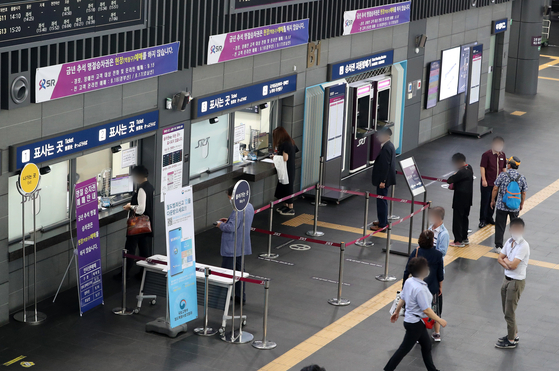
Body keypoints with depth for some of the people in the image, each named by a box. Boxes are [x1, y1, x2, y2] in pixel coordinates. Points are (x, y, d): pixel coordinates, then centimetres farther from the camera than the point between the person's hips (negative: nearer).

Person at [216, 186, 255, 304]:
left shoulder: (238, 210, -25)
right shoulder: (249, 207, 5)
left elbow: (232, 227, -28)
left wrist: (221, 225, -11)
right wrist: (229, 220, 12)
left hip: (231, 248, -9)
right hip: (242, 246, 9)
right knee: (239, 270, 18)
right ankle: (240, 296, 25)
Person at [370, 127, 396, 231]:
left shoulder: (386, 148, -21)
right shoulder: (389, 145, 10)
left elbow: (385, 165, -23)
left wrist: (382, 181, -22)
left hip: (383, 179, -10)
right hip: (384, 178, 10)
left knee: (381, 201, -3)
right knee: (382, 200, 20)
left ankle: (382, 224, 2)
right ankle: (383, 221, 31)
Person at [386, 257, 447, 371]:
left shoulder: (408, 282, -5)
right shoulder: (420, 289, -31)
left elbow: (402, 298, 7)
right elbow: (426, 310, -27)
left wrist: (397, 312, 22)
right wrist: (440, 321, -15)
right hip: (415, 324, -9)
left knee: (426, 345, 22)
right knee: (404, 349, 5)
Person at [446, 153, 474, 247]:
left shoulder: (462, 172, -24)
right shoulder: (469, 168, 6)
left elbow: (450, 180, -23)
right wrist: (454, 185, 0)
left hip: (460, 199, -10)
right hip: (468, 198, 10)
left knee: (457, 219, 0)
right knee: (464, 218, 19)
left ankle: (459, 241, 6)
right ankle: (465, 238, 29)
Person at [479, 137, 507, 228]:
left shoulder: (502, 155, 6)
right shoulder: (487, 154, -13)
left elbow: (504, 168, 15)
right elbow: (482, 167, -14)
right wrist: (484, 180, -17)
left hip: (497, 183, 6)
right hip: (487, 184, -6)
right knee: (485, 202, 2)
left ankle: (489, 218, 29)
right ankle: (482, 220, 12)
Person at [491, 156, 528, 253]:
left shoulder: (502, 175, -11)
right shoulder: (522, 178, -4)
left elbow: (495, 189, -6)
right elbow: (523, 193, 3)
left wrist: (493, 200, 8)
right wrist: (521, 204, 18)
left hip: (501, 206, -2)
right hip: (515, 207, 2)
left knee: (500, 227, 6)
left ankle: (498, 246, 7)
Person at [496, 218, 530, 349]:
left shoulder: (523, 246, -21)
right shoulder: (510, 241, 4)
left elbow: (513, 265, -25)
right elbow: (500, 258, 7)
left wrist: (505, 259, -5)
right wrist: (507, 264, -13)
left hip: (516, 282, -8)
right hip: (507, 279, 8)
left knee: (509, 312, 1)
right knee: (507, 311, 18)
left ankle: (511, 341, 14)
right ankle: (514, 335, 34)